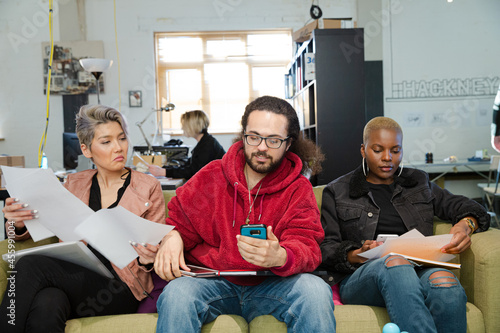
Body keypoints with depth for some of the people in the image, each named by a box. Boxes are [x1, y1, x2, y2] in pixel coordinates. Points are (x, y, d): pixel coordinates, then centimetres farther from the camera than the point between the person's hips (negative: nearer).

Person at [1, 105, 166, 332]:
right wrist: (19, 223, -12)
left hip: (118, 288, -3)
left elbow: (157, 251, 6)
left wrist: (147, 259, -18)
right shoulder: (74, 184, 15)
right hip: (73, 277, 3)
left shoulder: (148, 187, 6)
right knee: (46, 304, -35)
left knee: (30, 267, -26)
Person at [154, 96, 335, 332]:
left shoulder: (298, 188, 2)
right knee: (177, 293, -32)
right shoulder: (211, 176, 7)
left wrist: (280, 257, -33)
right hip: (213, 282, 0)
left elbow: (306, 247, -9)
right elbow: (180, 220, 16)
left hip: (270, 286, 0)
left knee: (315, 290, -30)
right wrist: (172, 237, -9)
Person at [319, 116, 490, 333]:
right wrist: (357, 255, -12)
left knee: (445, 282, -36)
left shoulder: (418, 182, 26)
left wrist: (466, 224, -2)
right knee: (394, 262, -39)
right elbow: (324, 250, 9)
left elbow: (466, 207, 23)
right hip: (361, 277, -2)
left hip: (418, 272, 2)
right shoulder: (337, 191, 17)